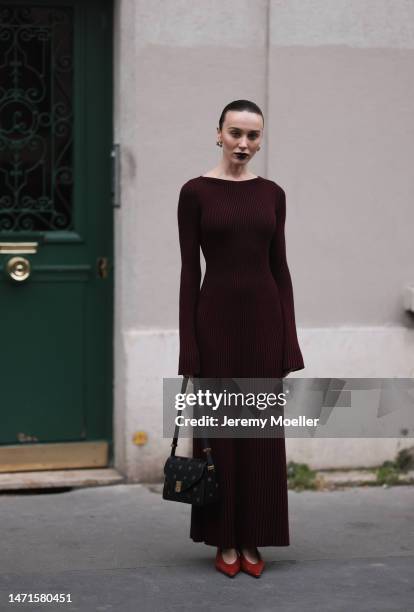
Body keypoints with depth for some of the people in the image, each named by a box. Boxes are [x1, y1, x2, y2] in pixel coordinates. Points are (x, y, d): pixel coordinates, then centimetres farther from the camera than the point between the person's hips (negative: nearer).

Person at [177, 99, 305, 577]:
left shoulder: (272, 194, 7)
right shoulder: (196, 192, -3)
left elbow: (280, 266, 7)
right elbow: (189, 270, -5)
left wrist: (289, 338, 2)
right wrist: (188, 345, -9)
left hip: (264, 315, 3)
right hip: (217, 315, -3)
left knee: (261, 429, 6)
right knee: (219, 428, 3)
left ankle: (253, 541, 16)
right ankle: (224, 540, 14)